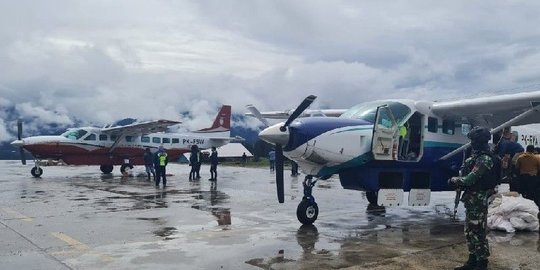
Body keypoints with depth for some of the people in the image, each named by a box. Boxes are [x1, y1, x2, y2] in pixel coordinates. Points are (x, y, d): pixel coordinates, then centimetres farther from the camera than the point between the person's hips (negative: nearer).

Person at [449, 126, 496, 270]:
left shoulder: (485, 159, -19)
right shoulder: (475, 156, 11)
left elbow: (469, 179, -21)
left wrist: (453, 180, -6)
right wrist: (457, 180, 0)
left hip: (478, 200, -10)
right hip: (470, 199, 10)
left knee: (478, 232, -2)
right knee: (470, 231, 16)